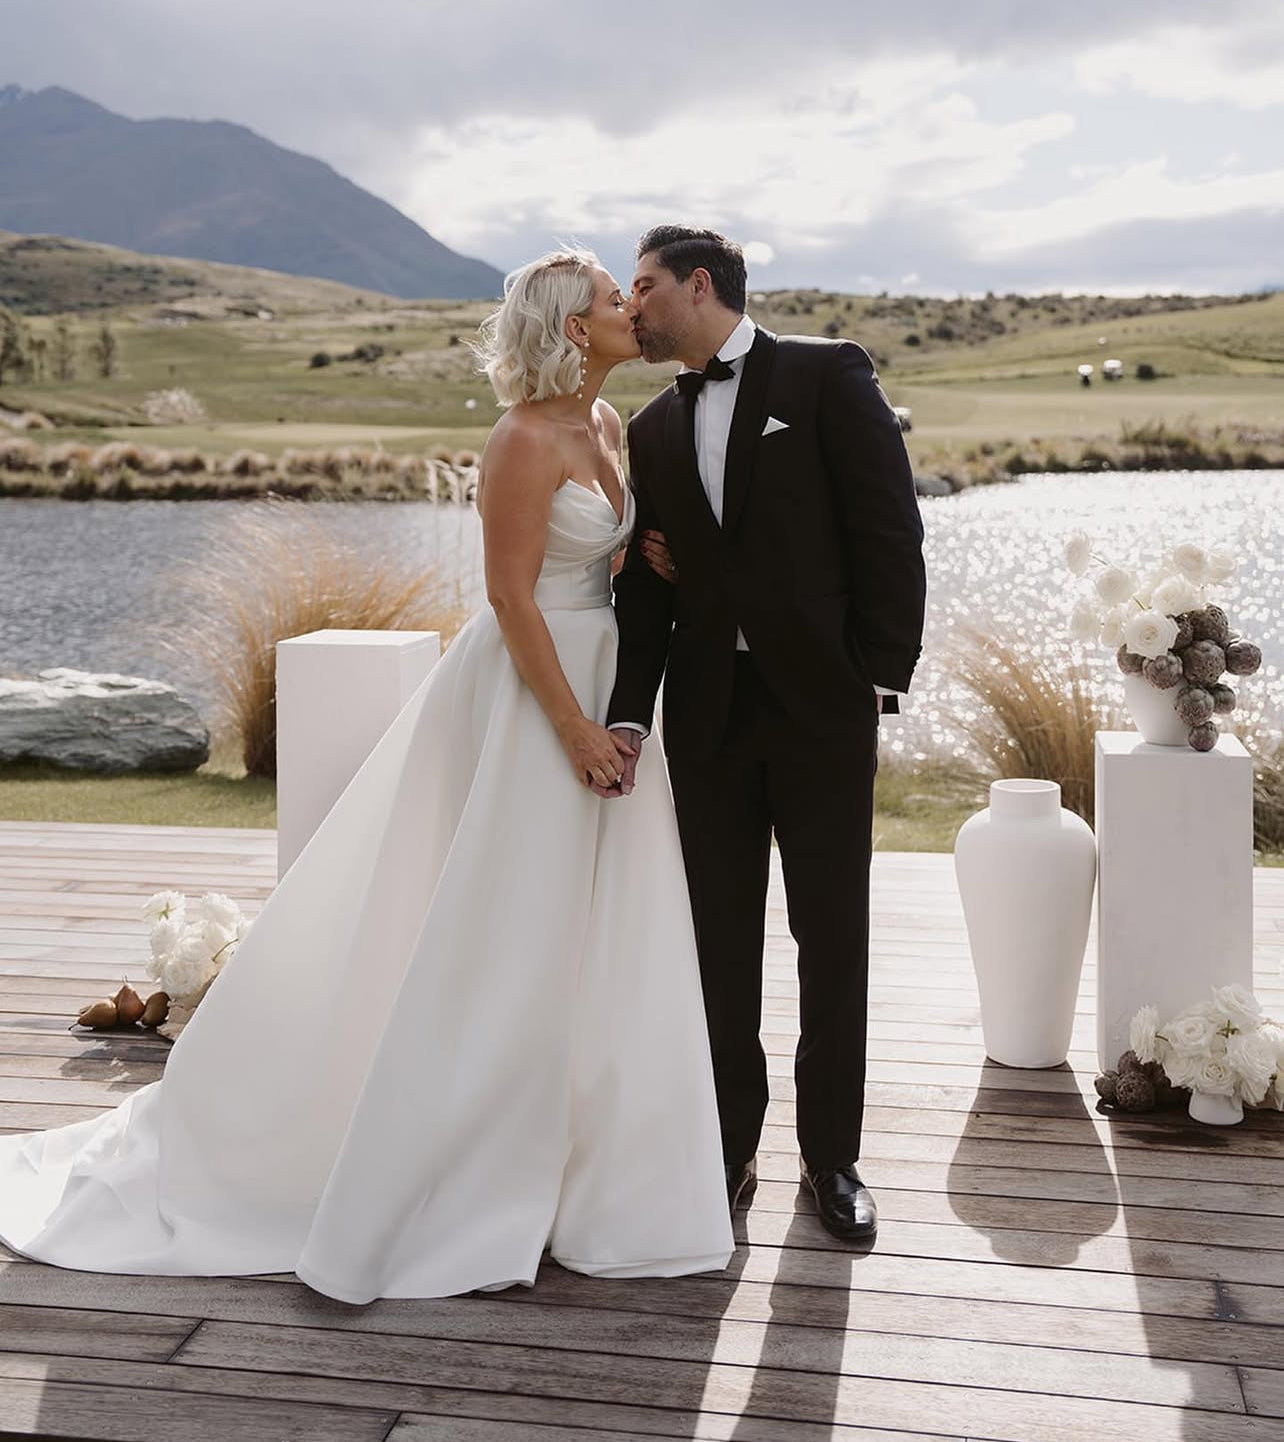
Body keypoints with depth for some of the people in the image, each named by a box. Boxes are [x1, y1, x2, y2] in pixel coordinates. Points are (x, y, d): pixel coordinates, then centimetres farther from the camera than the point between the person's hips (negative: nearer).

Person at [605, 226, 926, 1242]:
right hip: (708, 710, 4)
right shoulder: (654, 430, 12)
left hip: (821, 703, -4)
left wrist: (880, 682, -11)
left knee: (834, 937, 5)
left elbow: (891, 533, -7)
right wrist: (628, 713, -4)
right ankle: (729, 1147, 22)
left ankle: (832, 1155, 20)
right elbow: (647, 587, 8)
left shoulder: (828, 375, -2)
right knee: (721, 938, 8)